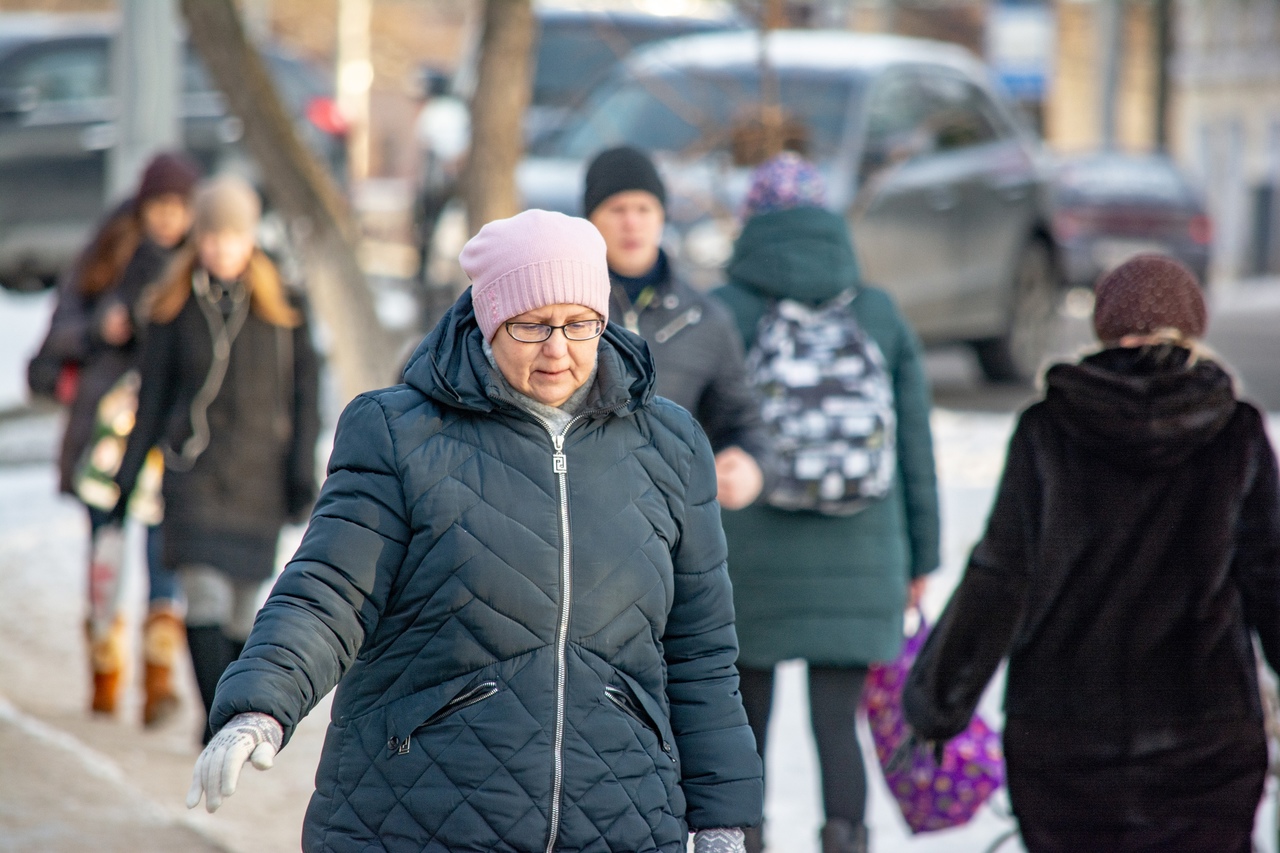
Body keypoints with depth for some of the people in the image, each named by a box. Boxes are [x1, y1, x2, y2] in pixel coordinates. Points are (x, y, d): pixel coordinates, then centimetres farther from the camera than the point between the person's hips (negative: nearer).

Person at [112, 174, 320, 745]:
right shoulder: (176, 306, 2)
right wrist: (127, 477, 8)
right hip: (194, 468, -1)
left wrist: (303, 473, -4)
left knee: (245, 601, 5)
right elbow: (152, 397, 8)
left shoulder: (282, 303, 1)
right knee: (205, 596, -13)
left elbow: (304, 394, 3)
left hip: (259, 473, 1)